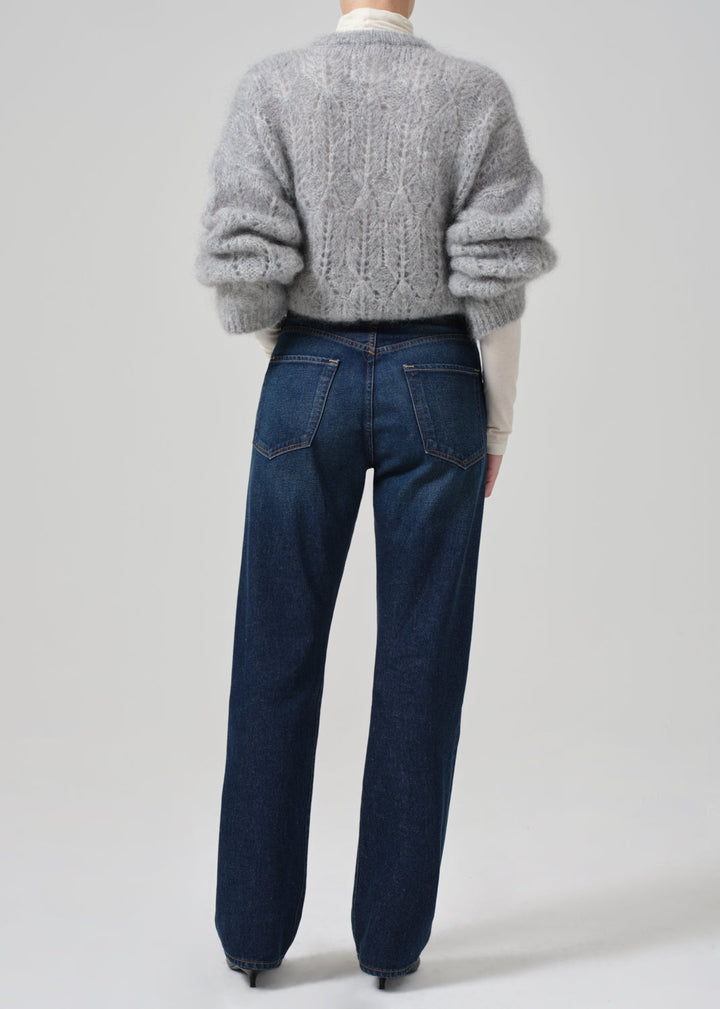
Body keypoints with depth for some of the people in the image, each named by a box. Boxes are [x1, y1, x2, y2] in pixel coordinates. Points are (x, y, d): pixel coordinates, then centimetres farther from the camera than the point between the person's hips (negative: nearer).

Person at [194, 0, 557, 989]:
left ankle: (256, 927, 16)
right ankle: (391, 935, 14)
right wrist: (499, 423, 3)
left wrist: (295, 359, 11)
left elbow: (246, 266, -10)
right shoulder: (475, 91, -2)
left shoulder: (272, 84, -2)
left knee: (277, 655, 9)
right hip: (435, 387, 0)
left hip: (311, 386, 0)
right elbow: (496, 276, -8)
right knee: (419, 664, 6)